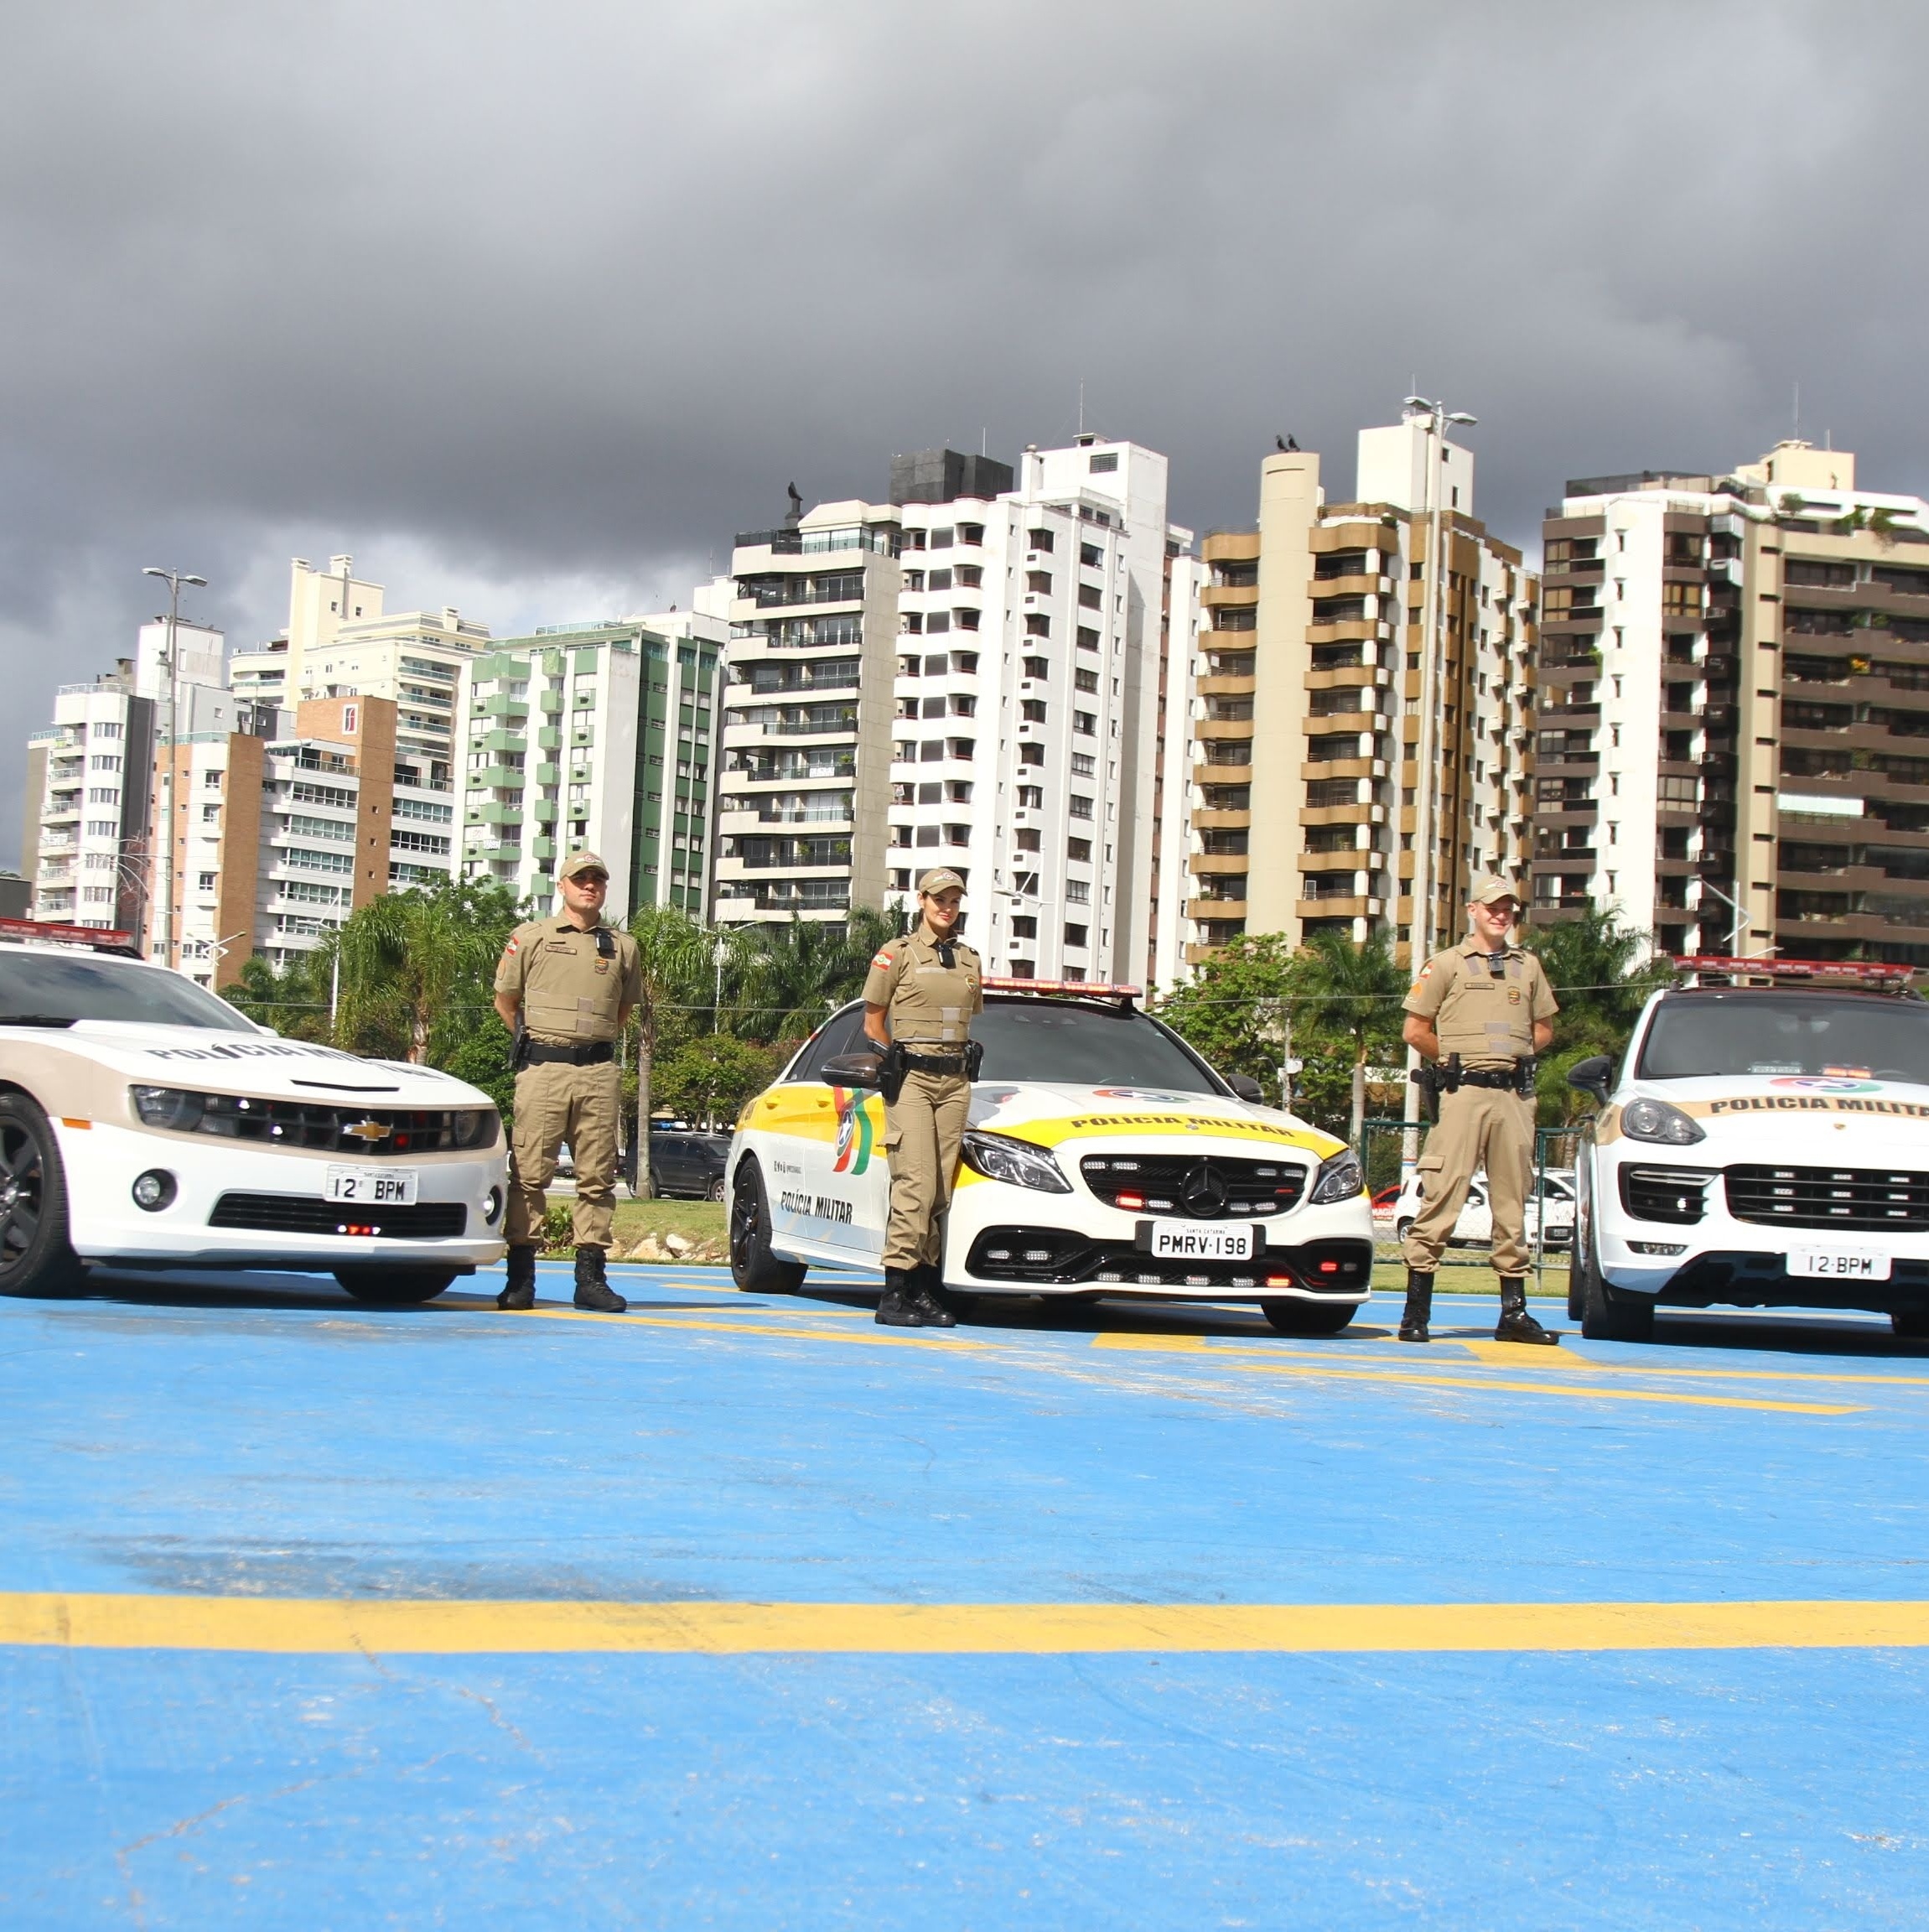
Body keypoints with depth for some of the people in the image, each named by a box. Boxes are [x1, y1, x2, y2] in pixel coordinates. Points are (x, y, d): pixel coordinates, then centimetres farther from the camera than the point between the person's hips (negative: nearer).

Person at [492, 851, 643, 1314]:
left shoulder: (623, 947, 13)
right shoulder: (531, 937, 7)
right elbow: (505, 1000, 14)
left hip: (599, 1072, 2)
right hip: (543, 1069, -2)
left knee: (597, 1175, 1)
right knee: (530, 1171, -5)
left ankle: (590, 1276, 5)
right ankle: (521, 1276, -3)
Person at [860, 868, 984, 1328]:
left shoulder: (970, 961, 17)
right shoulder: (898, 954, 3)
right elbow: (873, 1023, 5)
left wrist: (964, 1063, 10)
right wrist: (898, 1064, 0)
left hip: (955, 1080, 5)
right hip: (911, 1078, -5)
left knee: (940, 1189, 0)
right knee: (916, 1183, -15)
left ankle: (926, 1292, 2)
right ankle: (895, 1293, -15)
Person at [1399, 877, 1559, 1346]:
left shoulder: (1528, 967, 17)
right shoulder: (1447, 964, 6)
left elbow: (1543, 1029, 23)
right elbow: (1416, 1031, 4)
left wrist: (1515, 1056, 11)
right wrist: (1460, 1058, 5)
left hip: (1515, 1095, 4)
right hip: (1464, 1092, -4)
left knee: (1512, 1201, 6)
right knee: (1441, 1195, -10)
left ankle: (1514, 1310, 10)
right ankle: (1416, 1308, -8)